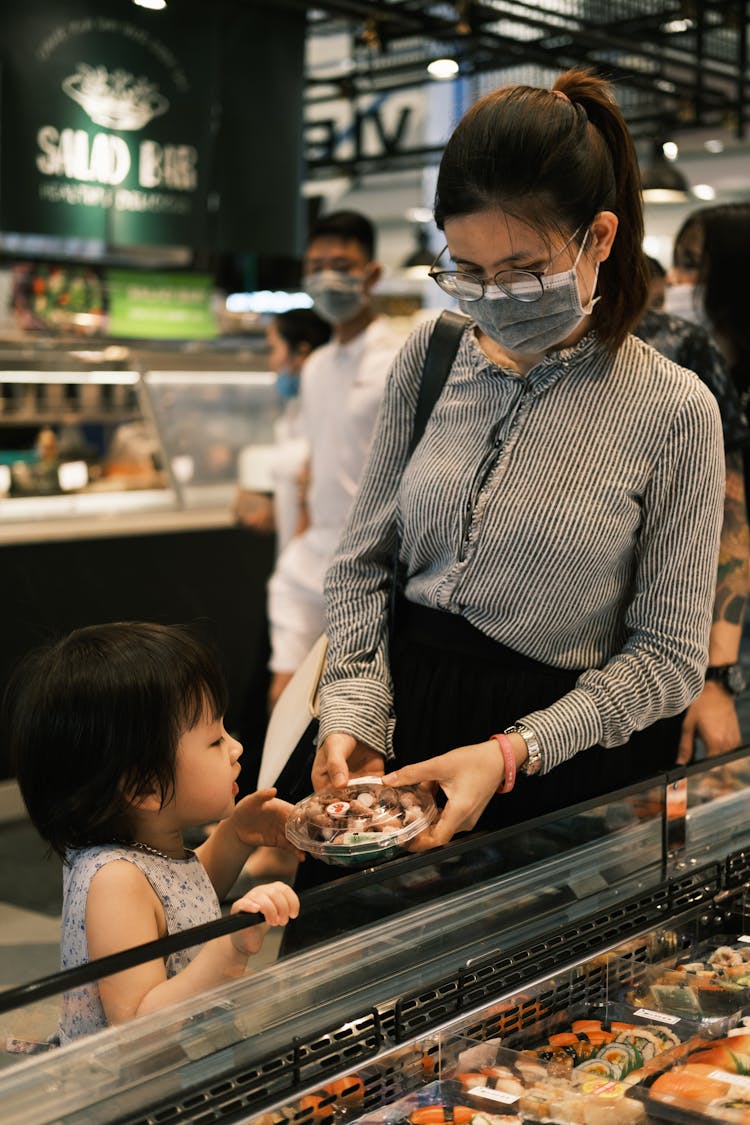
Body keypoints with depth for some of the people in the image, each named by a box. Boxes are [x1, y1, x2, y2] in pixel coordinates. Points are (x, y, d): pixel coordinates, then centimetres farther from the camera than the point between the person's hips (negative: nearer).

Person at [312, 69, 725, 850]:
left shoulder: (674, 412, -12)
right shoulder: (430, 358, -1)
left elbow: (666, 656, -9)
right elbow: (363, 564, 4)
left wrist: (514, 752, -19)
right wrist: (354, 712, -9)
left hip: (566, 781, -3)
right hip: (407, 723, 3)